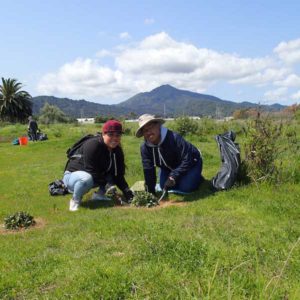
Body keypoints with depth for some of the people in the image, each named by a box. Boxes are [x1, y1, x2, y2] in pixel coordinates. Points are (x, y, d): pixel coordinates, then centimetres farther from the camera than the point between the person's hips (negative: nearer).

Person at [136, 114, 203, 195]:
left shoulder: (174, 138, -37)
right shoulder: (145, 147, -20)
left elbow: (187, 159, -37)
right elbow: (148, 171, -17)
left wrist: (173, 176, -42)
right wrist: (150, 192, -20)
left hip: (191, 163, -6)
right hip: (169, 167, 6)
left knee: (185, 187, -22)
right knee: (164, 186, -2)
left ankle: (197, 178, 11)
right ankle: (181, 178, 25)